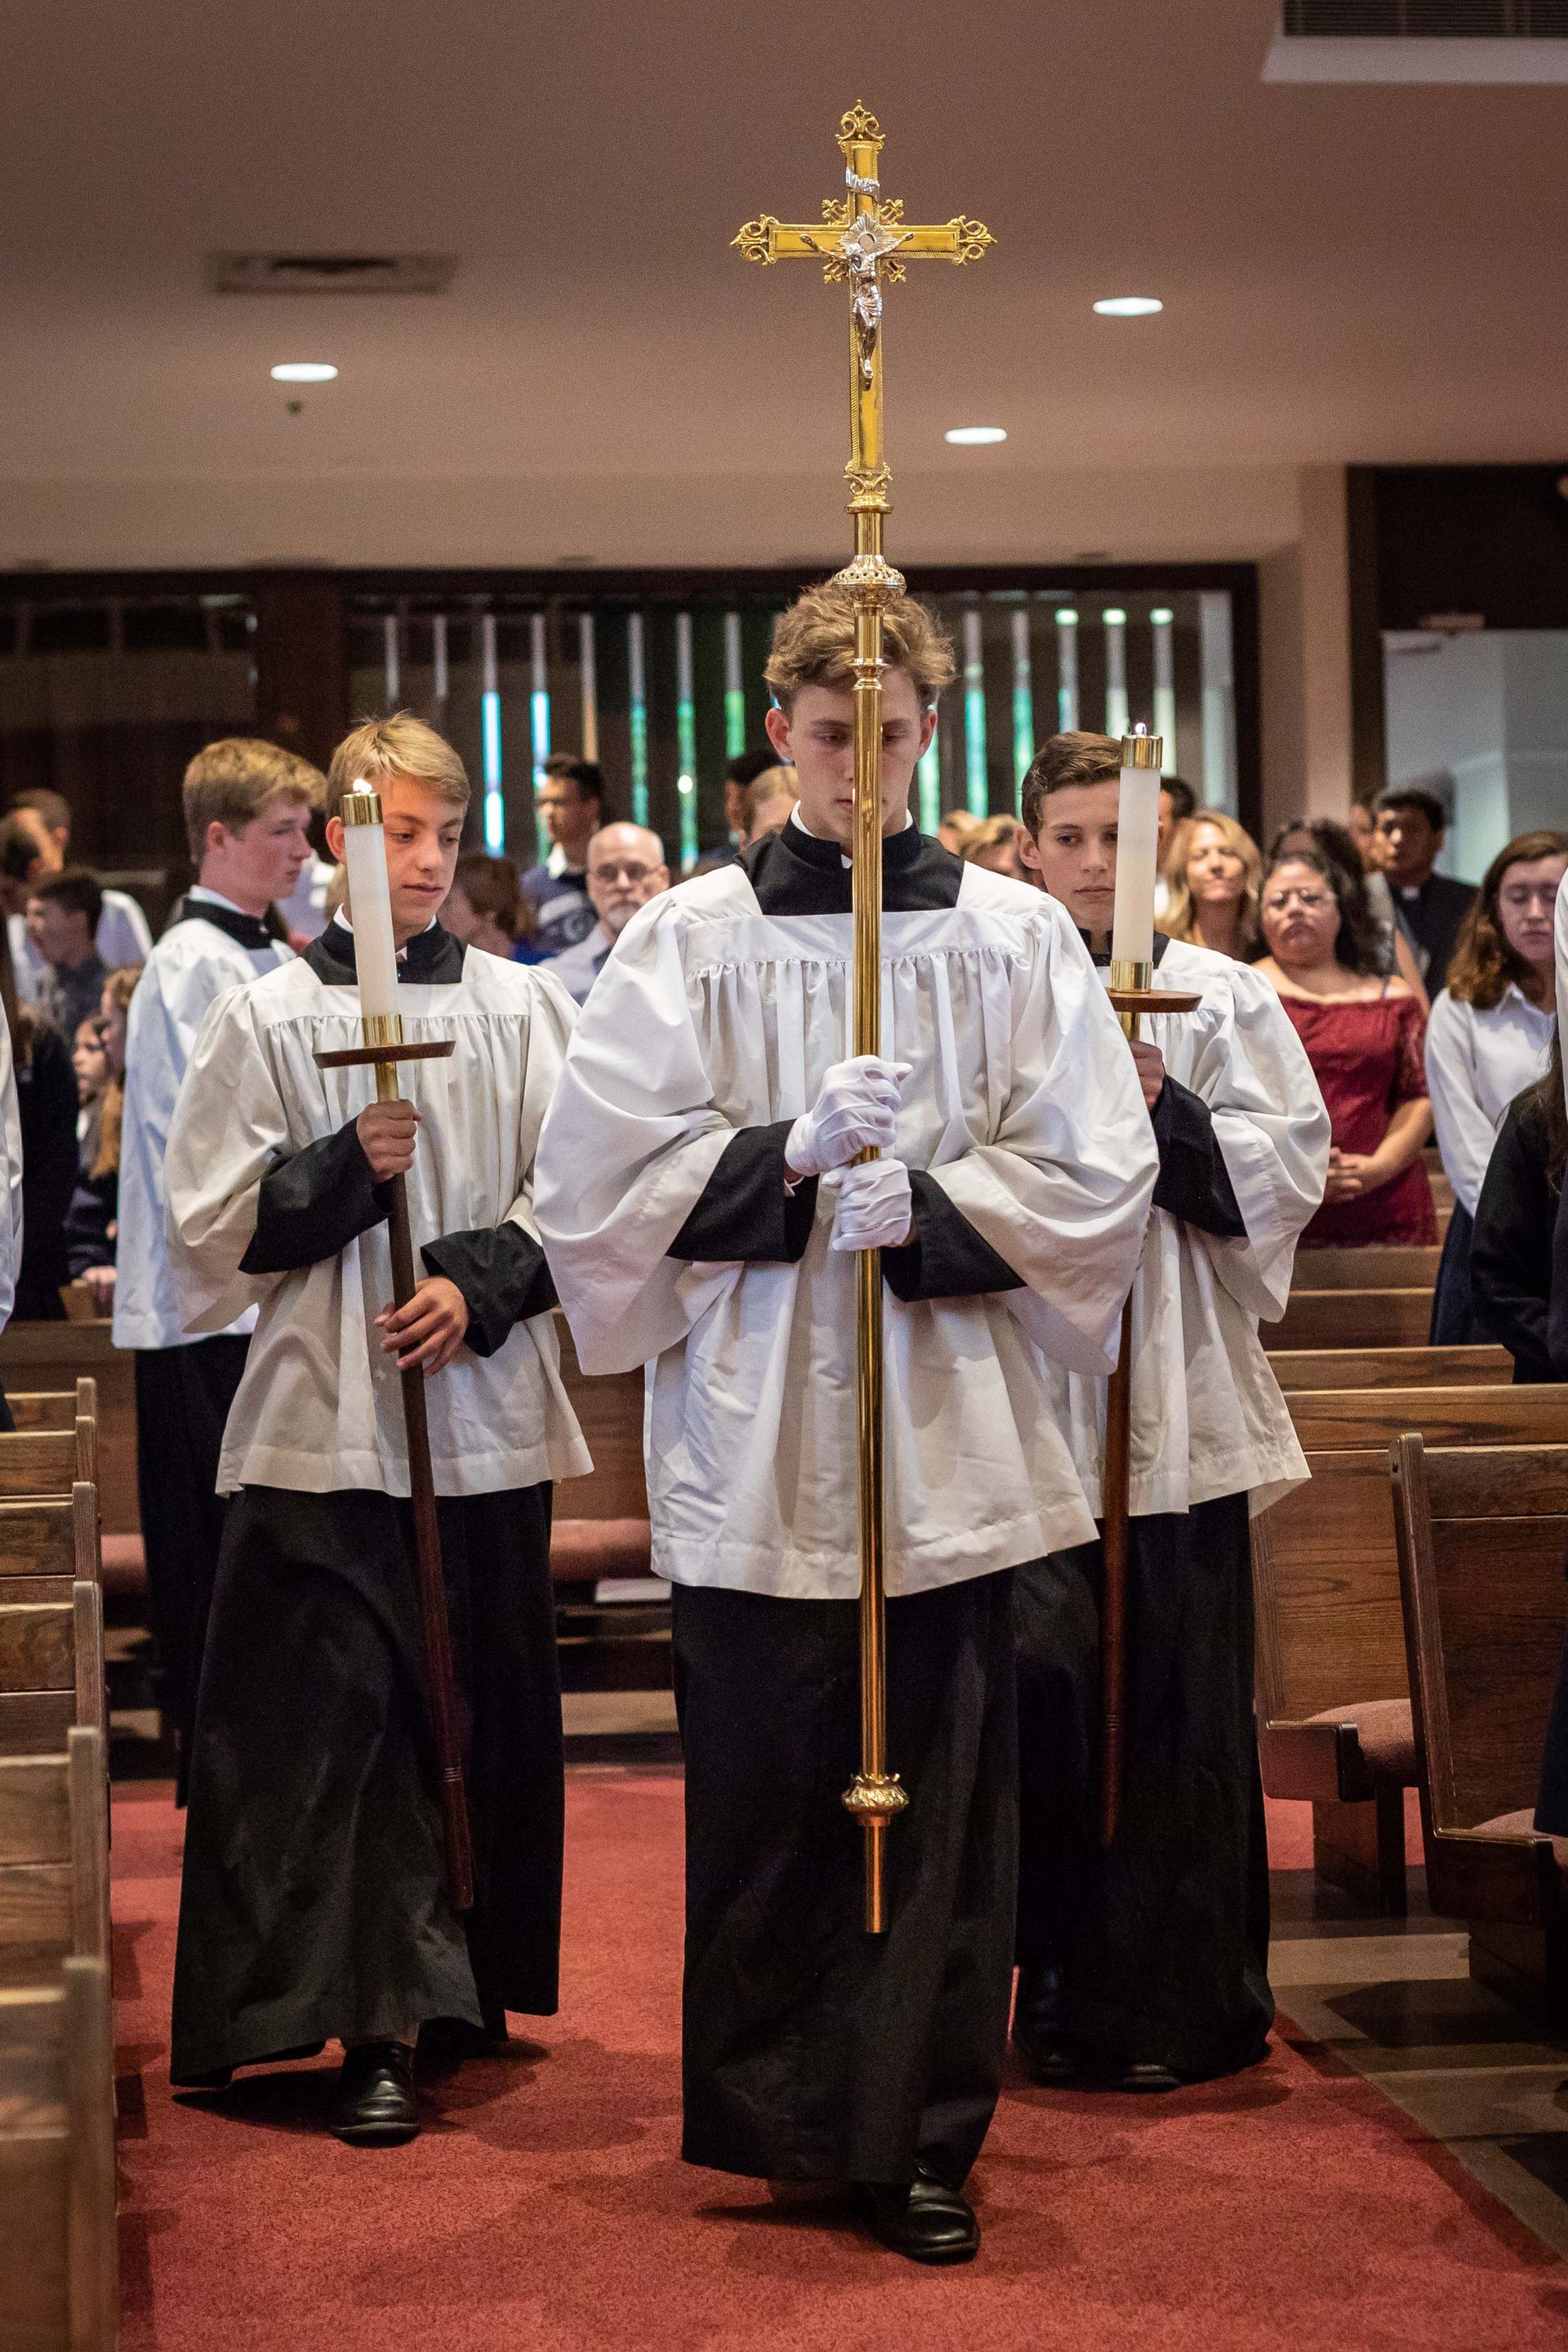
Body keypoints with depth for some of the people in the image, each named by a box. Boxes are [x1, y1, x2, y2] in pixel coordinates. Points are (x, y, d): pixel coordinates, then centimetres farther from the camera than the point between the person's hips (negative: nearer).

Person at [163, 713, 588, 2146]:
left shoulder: (525, 1009, 5)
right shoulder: (270, 1019, 3)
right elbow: (212, 1226, 2)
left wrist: (480, 1281, -11)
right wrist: (344, 1168, -12)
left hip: (487, 1412, 2)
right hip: (326, 1421, -1)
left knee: (486, 1708, 9)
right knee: (339, 1716, -5)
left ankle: (472, 1980, 25)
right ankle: (378, 2023, -3)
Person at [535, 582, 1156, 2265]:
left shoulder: (1014, 936, 5)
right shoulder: (690, 939, 3)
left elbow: (1099, 1177, 1)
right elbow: (599, 1175, -3)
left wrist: (923, 1212, -13)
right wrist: (793, 1153, -15)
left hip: (951, 1443, 1)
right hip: (753, 1446, 0)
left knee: (944, 1802, 3)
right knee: (763, 1799, 6)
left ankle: (922, 2141, 15)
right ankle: (774, 2124, 22)